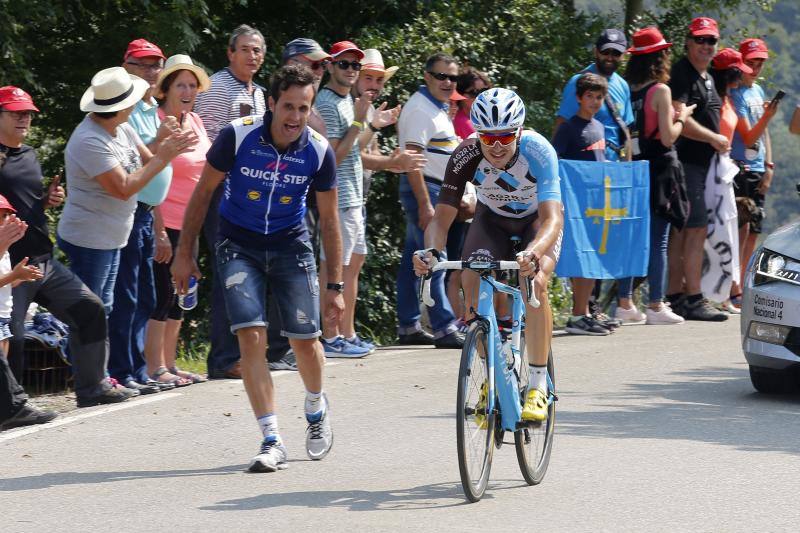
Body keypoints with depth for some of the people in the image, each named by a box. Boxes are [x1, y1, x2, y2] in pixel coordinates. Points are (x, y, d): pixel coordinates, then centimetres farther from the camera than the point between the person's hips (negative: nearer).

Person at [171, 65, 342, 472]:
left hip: (290, 244, 1)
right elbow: (203, 193, -5)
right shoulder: (238, 136, -18)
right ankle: (272, 441, -13)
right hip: (239, 244, -1)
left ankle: (316, 410, 34)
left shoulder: (319, 151, -13)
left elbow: (329, 220, -1)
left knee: (305, 340, 1)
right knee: (251, 336, -16)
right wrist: (184, 253, -3)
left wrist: (334, 286, 0)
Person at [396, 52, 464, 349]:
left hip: (435, 190, 10)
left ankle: (408, 327, 15)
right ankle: (445, 329, -12)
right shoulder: (420, 108, -14)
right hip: (423, 190, -10)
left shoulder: (437, 108, 18)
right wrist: (425, 204, -25)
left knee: (413, 262, 11)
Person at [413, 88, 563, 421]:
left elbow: (553, 218, -45)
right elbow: (442, 216, -29)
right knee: (472, 284, -20)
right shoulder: (466, 157, -30)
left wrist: (533, 253, -66)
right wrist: (431, 250, -51)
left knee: (534, 282, -27)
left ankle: (538, 385, -17)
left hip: (538, 217, -2)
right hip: (493, 216, 2)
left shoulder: (538, 152, -36)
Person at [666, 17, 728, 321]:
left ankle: (675, 296, 13)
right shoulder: (682, 73, -11)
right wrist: (715, 139, -15)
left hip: (701, 163, 10)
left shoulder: (707, 78, 20)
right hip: (686, 162, -10)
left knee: (681, 231, 10)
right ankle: (693, 301, -12)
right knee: (696, 230, -12)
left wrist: (719, 143, 17)